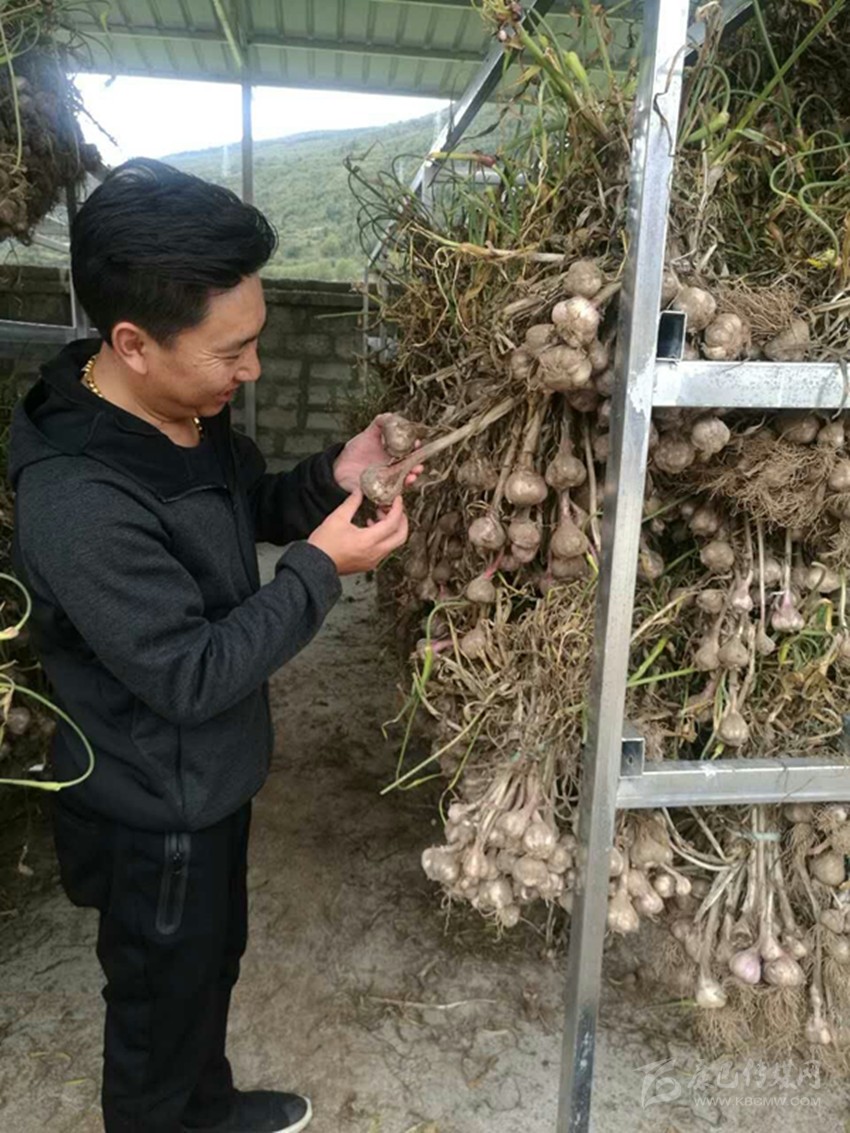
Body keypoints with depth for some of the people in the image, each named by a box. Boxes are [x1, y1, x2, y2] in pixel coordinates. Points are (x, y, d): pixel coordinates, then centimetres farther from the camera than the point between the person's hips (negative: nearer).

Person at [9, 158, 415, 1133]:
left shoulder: (189, 412, -6)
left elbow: (252, 507, 10)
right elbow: (191, 675, -30)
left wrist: (332, 479, -9)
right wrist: (321, 567, -26)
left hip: (207, 778, 9)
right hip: (155, 809, -9)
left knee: (210, 961, 30)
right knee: (162, 997, 19)